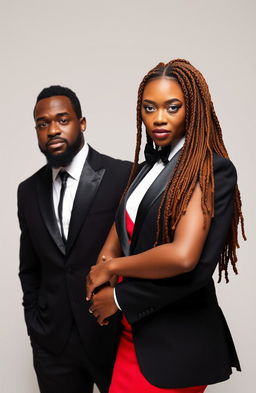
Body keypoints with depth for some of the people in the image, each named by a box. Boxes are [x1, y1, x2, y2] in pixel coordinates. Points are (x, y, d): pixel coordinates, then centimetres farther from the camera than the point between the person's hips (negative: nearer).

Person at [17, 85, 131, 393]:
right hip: (51, 344, 4)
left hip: (115, 335, -3)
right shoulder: (29, 191, 6)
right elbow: (30, 268, 13)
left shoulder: (123, 176, -10)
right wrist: (35, 326, 7)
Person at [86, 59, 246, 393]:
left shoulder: (212, 169, -16)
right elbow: (123, 223, 14)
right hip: (134, 330, 7)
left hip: (178, 340, -7)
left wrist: (113, 266, -12)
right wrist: (104, 262, -9)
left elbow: (183, 257, -27)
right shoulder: (148, 168, 9)